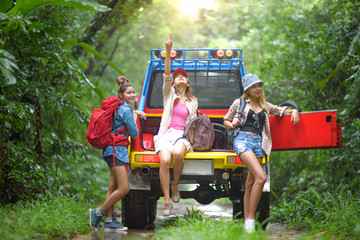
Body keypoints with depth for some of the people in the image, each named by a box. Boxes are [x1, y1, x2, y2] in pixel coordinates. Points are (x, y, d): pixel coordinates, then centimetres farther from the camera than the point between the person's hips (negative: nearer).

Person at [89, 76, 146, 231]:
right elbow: (134, 134, -10)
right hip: (117, 150, -10)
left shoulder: (119, 107, 15)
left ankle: (109, 220, 11)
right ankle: (98, 212, -4)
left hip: (112, 150, 10)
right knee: (124, 188, -11)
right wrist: (134, 118, 6)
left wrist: (135, 112, 27)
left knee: (113, 187, 10)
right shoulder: (126, 110, -13)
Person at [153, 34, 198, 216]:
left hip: (181, 135, 1)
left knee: (178, 153, -36)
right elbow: (166, 74, 1)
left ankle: (175, 186, -12)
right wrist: (168, 51, -11)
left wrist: (190, 142, 5)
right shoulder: (169, 94, 15)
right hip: (166, 133, -1)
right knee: (165, 160, -31)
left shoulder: (192, 102, 21)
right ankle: (167, 201, -27)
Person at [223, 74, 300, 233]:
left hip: (258, 142, 5)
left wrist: (293, 111, 11)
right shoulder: (239, 103, 12)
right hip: (243, 139, -5)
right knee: (261, 177, -23)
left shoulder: (265, 106, 22)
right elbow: (226, 120, 19)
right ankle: (250, 219, -19)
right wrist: (233, 125, -2)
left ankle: (246, 224, 6)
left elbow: (281, 110, 32)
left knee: (250, 184, 3)